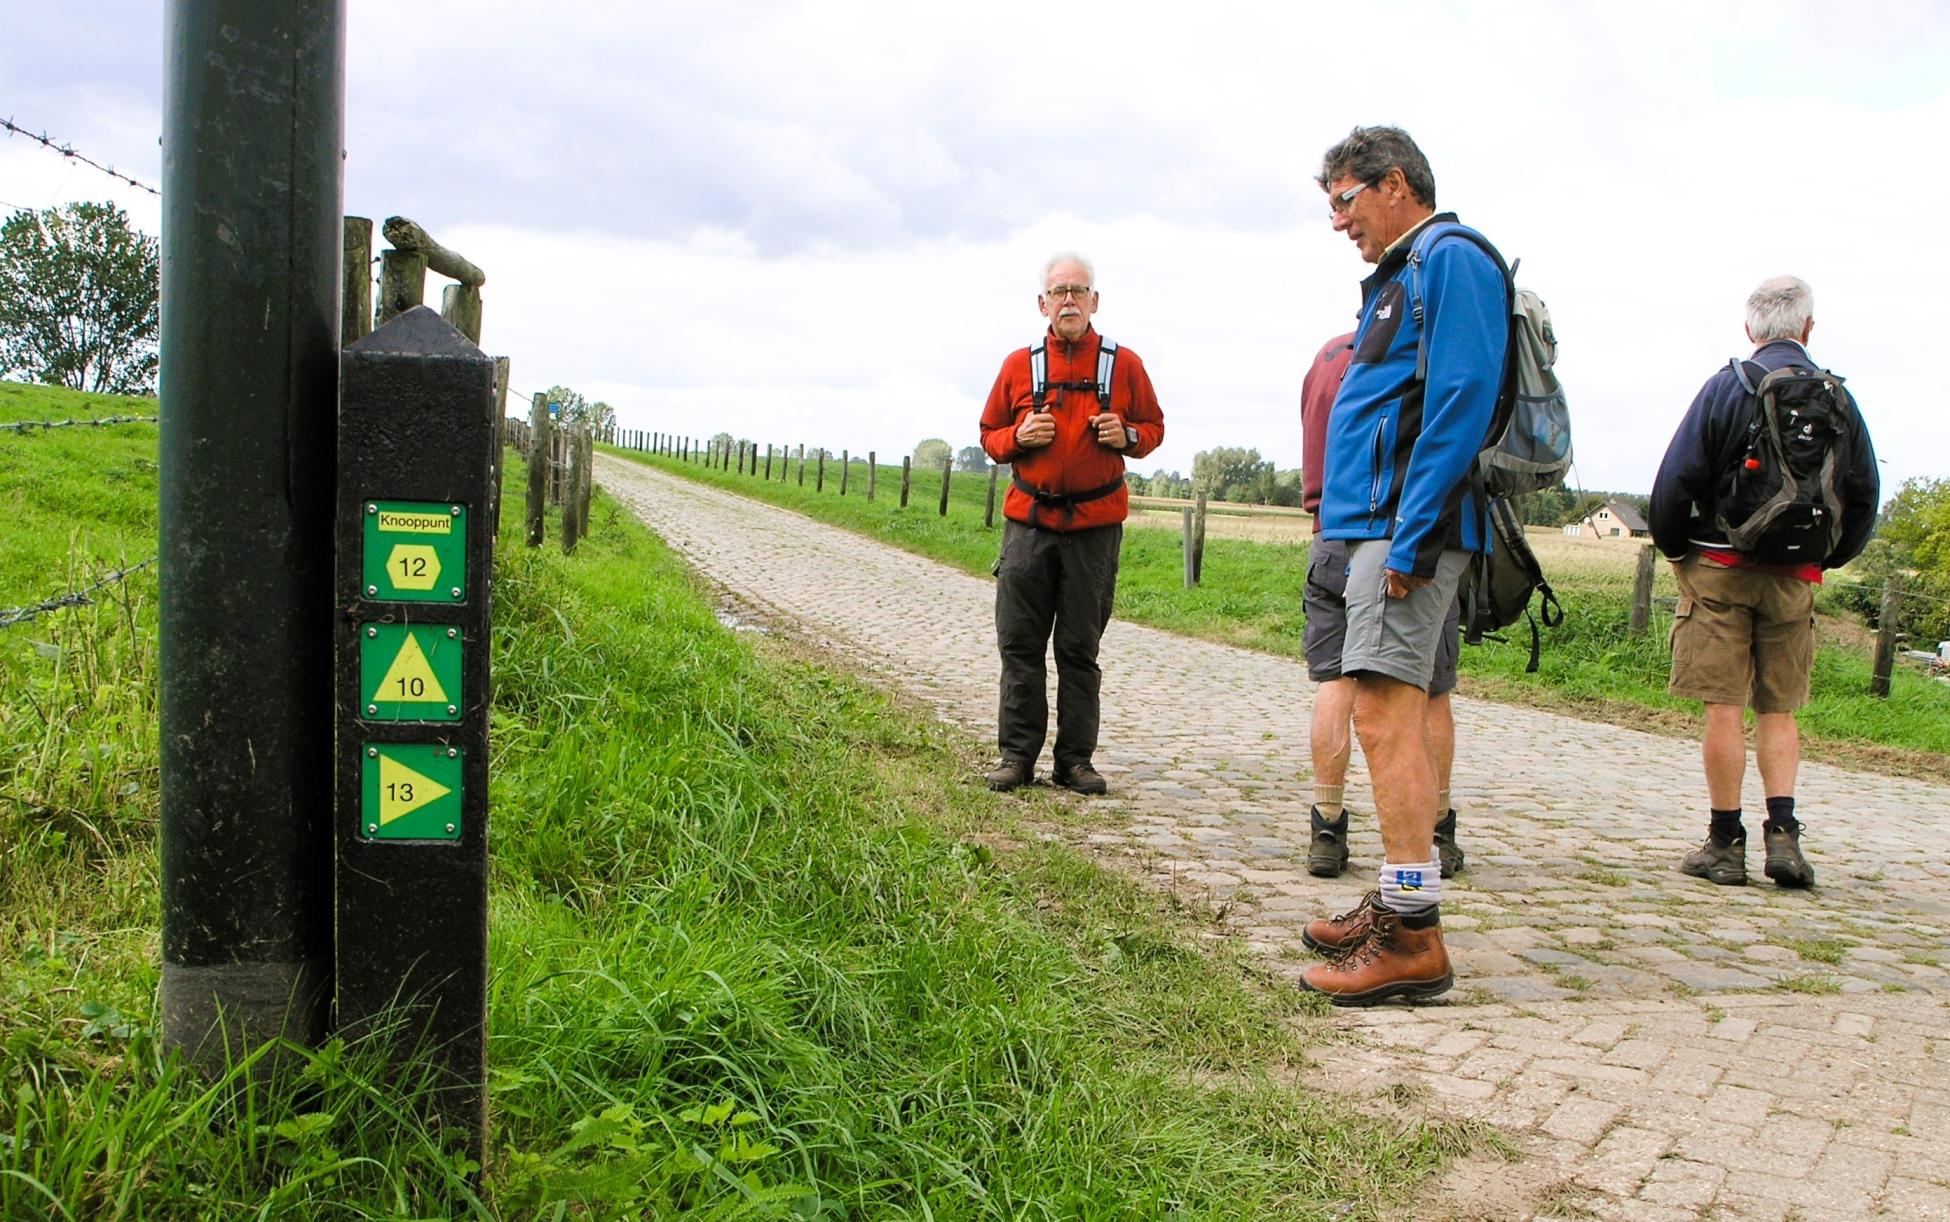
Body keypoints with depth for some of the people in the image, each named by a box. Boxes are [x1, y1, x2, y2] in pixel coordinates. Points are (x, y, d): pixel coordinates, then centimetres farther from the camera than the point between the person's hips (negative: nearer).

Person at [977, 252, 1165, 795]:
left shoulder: (1124, 364, 5)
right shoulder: (1019, 365, 7)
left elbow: (1153, 426, 14)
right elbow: (990, 434, 15)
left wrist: (1128, 435, -8)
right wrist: (1018, 437, -7)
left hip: (1095, 526, -1)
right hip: (1029, 521, 1)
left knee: (1080, 648, 4)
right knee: (1020, 643, 0)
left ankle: (1076, 759, 11)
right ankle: (1017, 754, 9)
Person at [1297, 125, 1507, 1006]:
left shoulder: (1450, 261, -8)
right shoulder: (1400, 274, 23)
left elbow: (1460, 403, -19)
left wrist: (1412, 535, -23)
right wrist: (1392, 533, 18)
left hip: (1406, 528, -11)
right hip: (1379, 524, 11)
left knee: (1385, 716, -13)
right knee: (1390, 717, 13)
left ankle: (1411, 937, -10)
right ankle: (1395, 903, 21)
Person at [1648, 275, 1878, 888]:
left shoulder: (1726, 387, -5)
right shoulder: (1839, 397, 4)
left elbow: (1676, 481, -9)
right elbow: (1863, 494, 8)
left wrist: (1674, 547, 5)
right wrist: (1826, 557, 19)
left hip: (1722, 567, -3)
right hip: (1795, 578, 3)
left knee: (1724, 707, 0)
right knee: (1779, 709, 11)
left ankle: (1725, 843, 3)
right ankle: (1782, 832, 1)